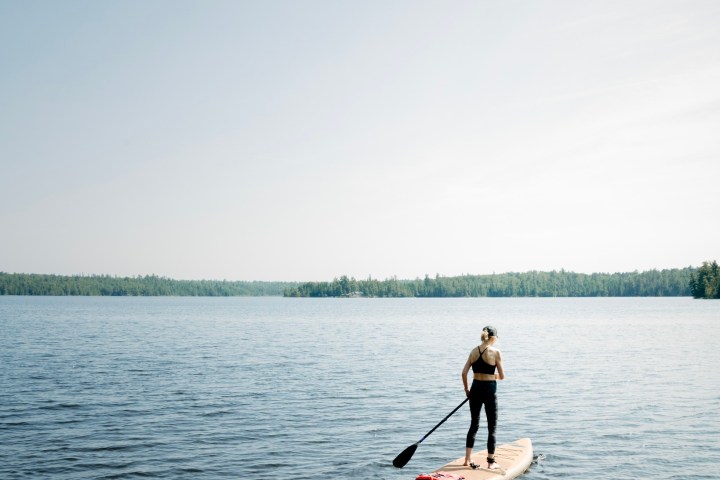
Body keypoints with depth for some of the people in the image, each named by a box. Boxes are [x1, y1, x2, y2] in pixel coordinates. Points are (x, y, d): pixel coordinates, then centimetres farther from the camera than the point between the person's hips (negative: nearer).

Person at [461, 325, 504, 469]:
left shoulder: (474, 351, 3)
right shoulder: (495, 352, -9)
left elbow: (464, 373, 2)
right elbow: (502, 376, -8)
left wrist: (466, 389, 14)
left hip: (475, 389, 4)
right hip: (489, 390, -4)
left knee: (474, 425, 16)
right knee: (492, 428, 7)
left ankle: (467, 459, 17)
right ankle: (491, 462, 11)